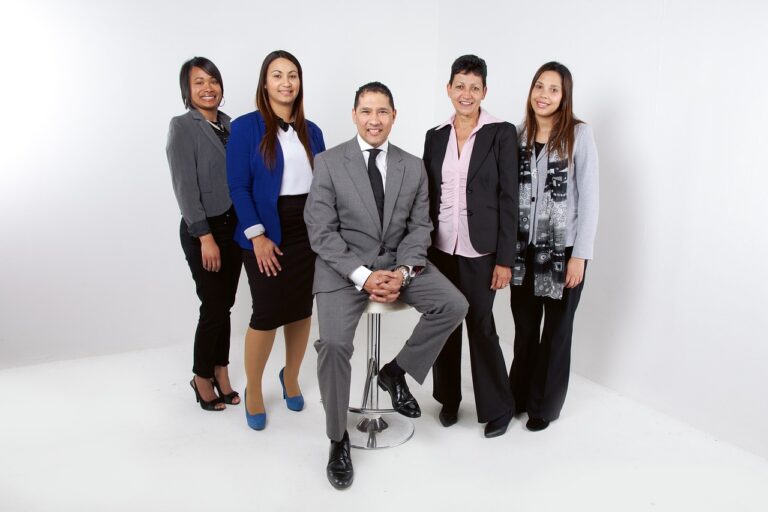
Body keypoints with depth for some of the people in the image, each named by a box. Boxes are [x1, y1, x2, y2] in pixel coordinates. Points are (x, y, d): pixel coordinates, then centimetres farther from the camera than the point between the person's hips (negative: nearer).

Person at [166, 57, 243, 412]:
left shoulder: (228, 124, 10)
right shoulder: (182, 127, -8)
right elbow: (185, 187, -13)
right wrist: (205, 237, -18)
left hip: (233, 226, 6)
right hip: (202, 229, -5)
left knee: (225, 304, 10)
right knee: (214, 307, -1)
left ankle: (221, 373, 24)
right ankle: (202, 377, 20)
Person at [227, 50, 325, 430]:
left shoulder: (311, 131, 10)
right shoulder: (246, 127, -4)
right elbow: (238, 187, -9)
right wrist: (257, 235, -15)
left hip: (310, 231, 5)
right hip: (267, 234, -4)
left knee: (302, 310, 11)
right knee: (267, 313, -3)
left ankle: (290, 377, 34)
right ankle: (253, 391, 19)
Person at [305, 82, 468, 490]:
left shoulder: (413, 167, 6)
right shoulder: (328, 163, -3)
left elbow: (419, 227, 5)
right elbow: (322, 232, -8)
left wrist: (403, 271, -13)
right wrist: (362, 274, -19)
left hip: (399, 263, 4)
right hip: (344, 266, -3)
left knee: (454, 305, -17)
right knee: (333, 342, -23)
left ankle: (396, 372, 6)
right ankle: (338, 440, 0)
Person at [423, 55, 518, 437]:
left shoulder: (502, 133, -4)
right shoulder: (435, 136, 8)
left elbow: (508, 199, -7)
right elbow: (427, 196, 10)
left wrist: (505, 259, -11)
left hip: (480, 250, -4)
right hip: (440, 247, 4)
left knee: (481, 327, 3)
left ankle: (498, 407, 23)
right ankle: (448, 398, 32)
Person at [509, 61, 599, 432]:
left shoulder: (579, 134, -7)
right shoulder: (519, 135, 5)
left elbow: (589, 196, -8)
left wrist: (580, 254, -12)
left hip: (563, 248, -3)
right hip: (523, 248, 3)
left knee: (556, 328, 11)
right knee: (524, 326, 14)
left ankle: (545, 404, 29)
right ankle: (519, 395, 33)